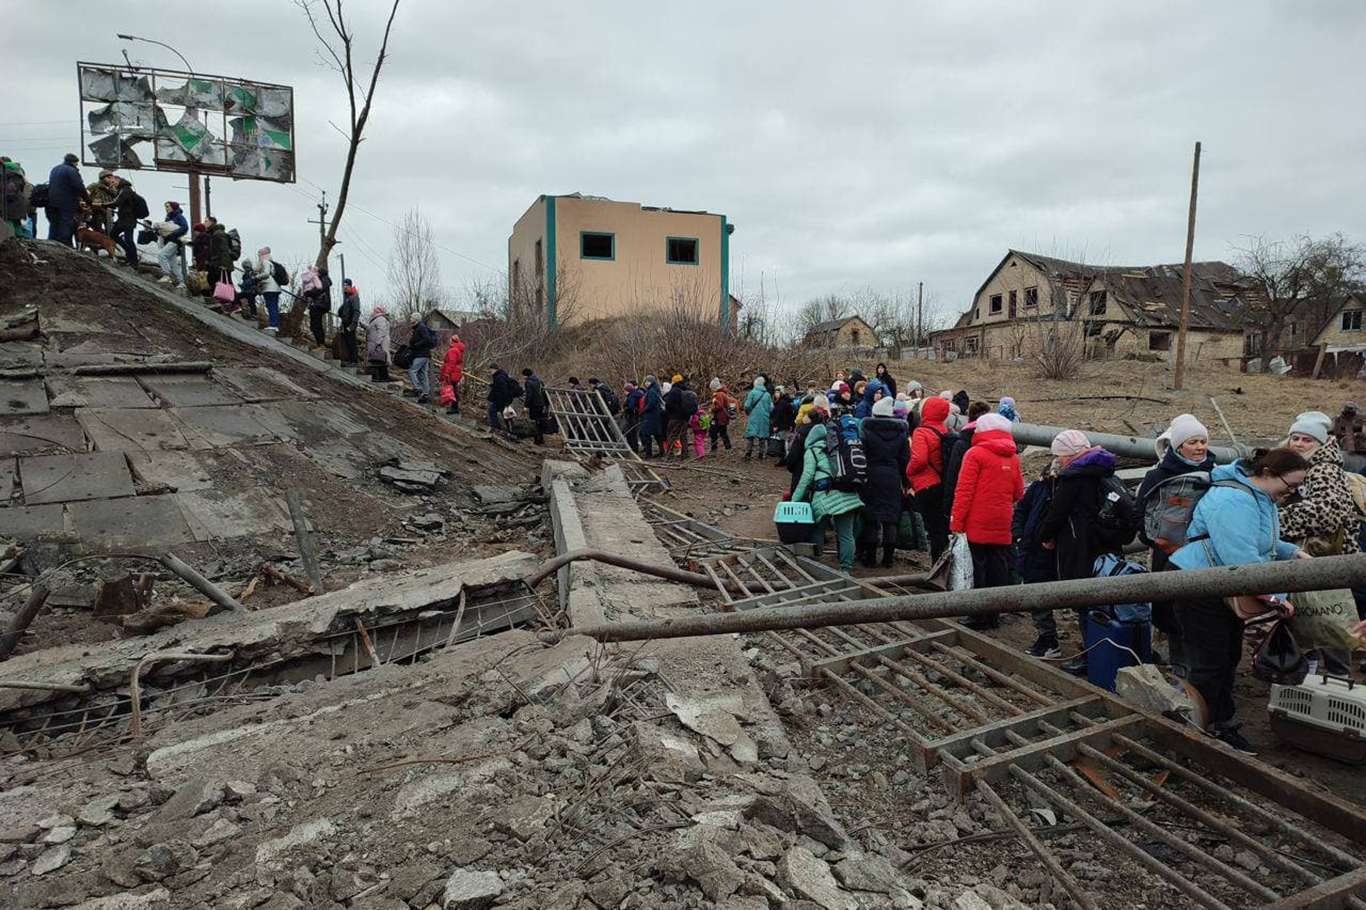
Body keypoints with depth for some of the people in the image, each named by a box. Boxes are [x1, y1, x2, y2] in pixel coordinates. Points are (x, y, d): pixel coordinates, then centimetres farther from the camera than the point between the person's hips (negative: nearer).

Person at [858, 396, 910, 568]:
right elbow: (905, 459, 6)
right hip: (893, 479, 2)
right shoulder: (901, 432, 4)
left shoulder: (866, 429, -7)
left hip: (871, 477, -2)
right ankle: (888, 557, 10)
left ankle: (870, 556, 7)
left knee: (871, 516, 5)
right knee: (891, 516, 7)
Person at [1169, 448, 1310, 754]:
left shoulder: (1262, 497, 9)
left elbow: (1263, 544, 23)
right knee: (1209, 665, -3)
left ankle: (1223, 725, 31)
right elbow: (1242, 558, -34)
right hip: (1200, 591, -11)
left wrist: (1293, 552, 6)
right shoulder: (1232, 500, -27)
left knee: (1228, 660, 18)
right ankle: (1201, 733, 10)